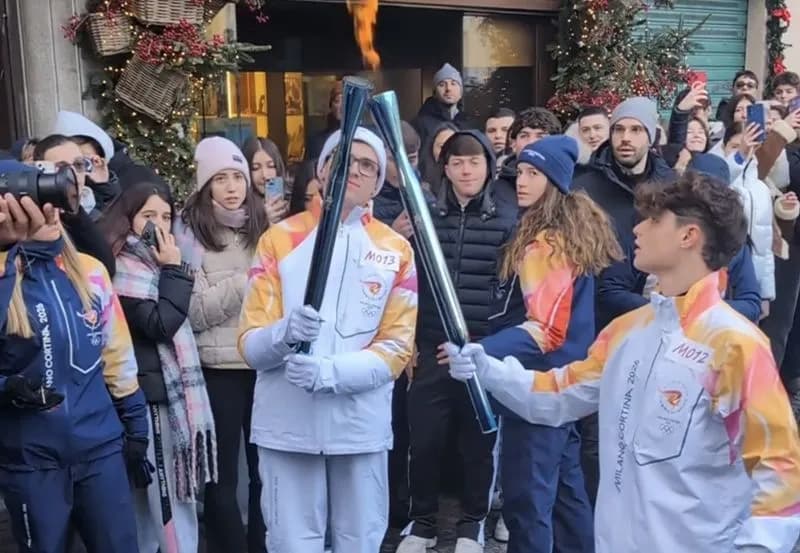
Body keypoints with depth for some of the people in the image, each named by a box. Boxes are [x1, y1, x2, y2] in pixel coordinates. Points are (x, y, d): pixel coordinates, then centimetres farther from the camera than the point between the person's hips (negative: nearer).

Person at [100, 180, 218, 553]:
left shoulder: (150, 263, 17)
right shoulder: (125, 267, -11)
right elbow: (160, 324, -21)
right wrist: (174, 270, -14)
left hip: (164, 390, 9)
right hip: (154, 395, -9)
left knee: (149, 499, 14)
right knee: (170, 499, -5)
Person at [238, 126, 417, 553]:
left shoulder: (395, 250, 5)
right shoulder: (279, 239, 2)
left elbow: (397, 347, -2)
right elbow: (250, 345, -1)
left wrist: (330, 372, -19)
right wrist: (285, 333, -24)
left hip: (362, 425, 1)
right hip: (286, 426, -1)